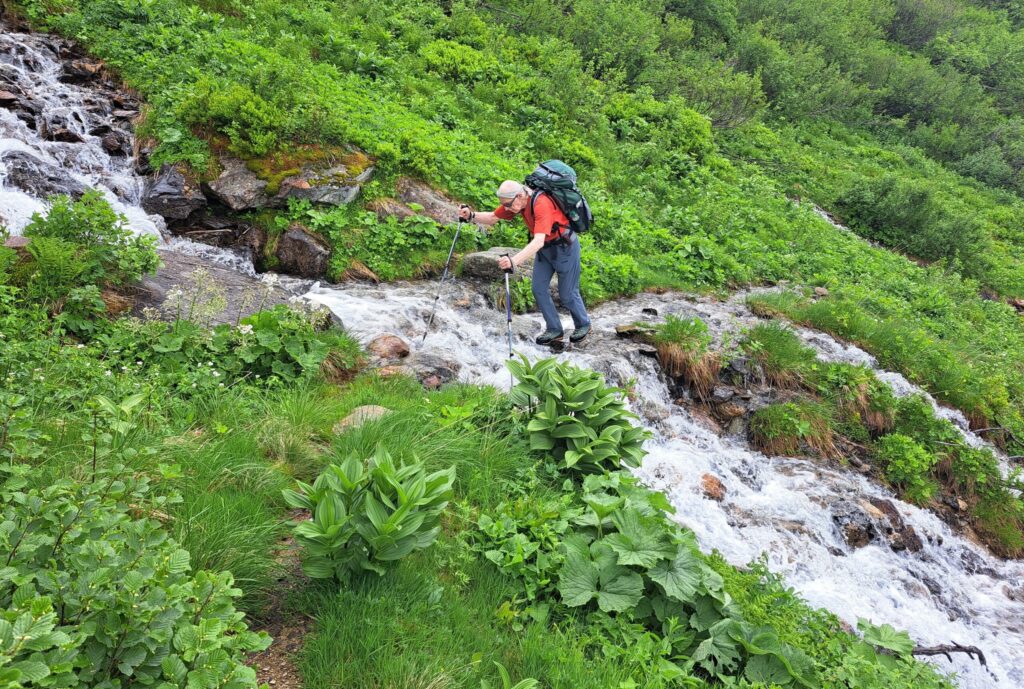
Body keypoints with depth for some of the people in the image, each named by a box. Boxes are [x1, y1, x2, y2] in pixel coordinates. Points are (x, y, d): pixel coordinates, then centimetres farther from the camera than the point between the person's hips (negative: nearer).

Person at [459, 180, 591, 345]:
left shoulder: (542, 204, -37)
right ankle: (554, 330, 18)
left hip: (564, 246, -7)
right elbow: (492, 218, -3)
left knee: (567, 294, 4)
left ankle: (583, 325, 29)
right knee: (539, 289, 4)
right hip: (544, 247, 8)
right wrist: (471, 216, -22)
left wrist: (514, 261, -58)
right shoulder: (515, 201, -12)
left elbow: (538, 241, -47)